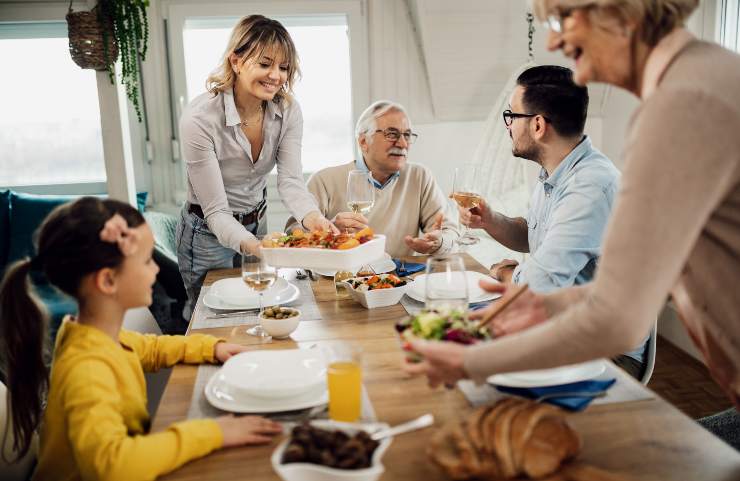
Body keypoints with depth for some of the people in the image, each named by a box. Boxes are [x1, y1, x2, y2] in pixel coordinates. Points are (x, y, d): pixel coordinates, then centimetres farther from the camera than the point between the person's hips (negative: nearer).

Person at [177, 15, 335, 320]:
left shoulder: (288, 111, -13)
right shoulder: (199, 119, -29)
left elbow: (290, 181, -20)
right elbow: (217, 211, -28)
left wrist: (312, 217, -42)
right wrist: (252, 246, -47)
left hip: (257, 225, 5)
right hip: (209, 235, -5)